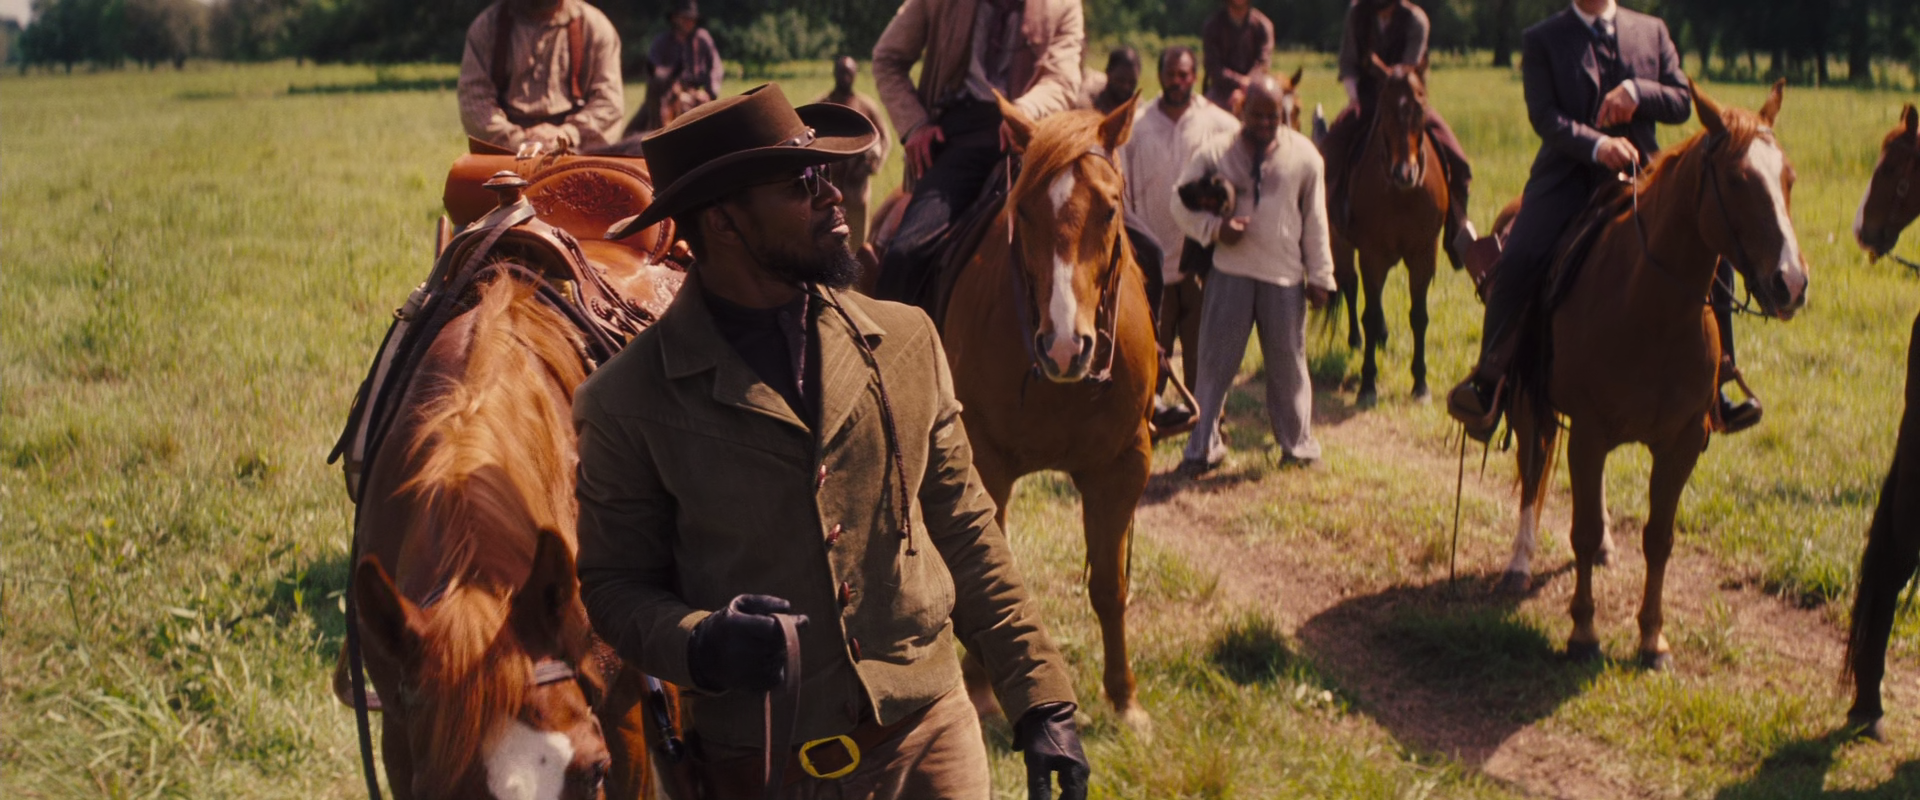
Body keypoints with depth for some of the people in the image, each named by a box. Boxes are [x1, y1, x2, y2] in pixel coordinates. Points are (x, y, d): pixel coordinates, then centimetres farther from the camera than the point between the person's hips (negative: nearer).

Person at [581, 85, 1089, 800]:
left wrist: (1040, 702, 4)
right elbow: (615, 585, -2)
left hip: (932, 739, 2)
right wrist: (700, 643, -23)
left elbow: (966, 534, 6)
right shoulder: (629, 402, -8)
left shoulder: (907, 341, 2)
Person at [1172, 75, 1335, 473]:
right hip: (1230, 272, -1)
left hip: (1285, 276, 1)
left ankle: (1297, 444, 24)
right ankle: (1203, 447, 10)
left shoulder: (1303, 155, 2)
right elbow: (1178, 200, 0)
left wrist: (1320, 276, 5)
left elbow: (1315, 221, 6)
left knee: (1288, 362, 10)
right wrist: (1213, 227, -15)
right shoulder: (1216, 152, -1)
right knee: (1216, 361, 2)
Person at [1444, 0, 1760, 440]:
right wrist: (1597, 145, -23)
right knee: (1516, 262, -26)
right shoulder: (1540, 40, 7)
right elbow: (1544, 116, -6)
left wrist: (1636, 90, -10)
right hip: (1567, 177, -2)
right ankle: (1488, 381, -11)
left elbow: (1682, 102, 10)